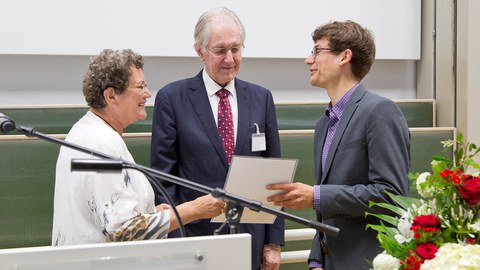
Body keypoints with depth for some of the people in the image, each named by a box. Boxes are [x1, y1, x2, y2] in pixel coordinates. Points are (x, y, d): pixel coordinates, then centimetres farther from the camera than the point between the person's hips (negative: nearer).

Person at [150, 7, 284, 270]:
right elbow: (163, 176, -3)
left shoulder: (261, 98, 8)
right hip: (194, 236, -3)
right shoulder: (172, 98, -1)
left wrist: (274, 242, 5)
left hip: (250, 238, 3)